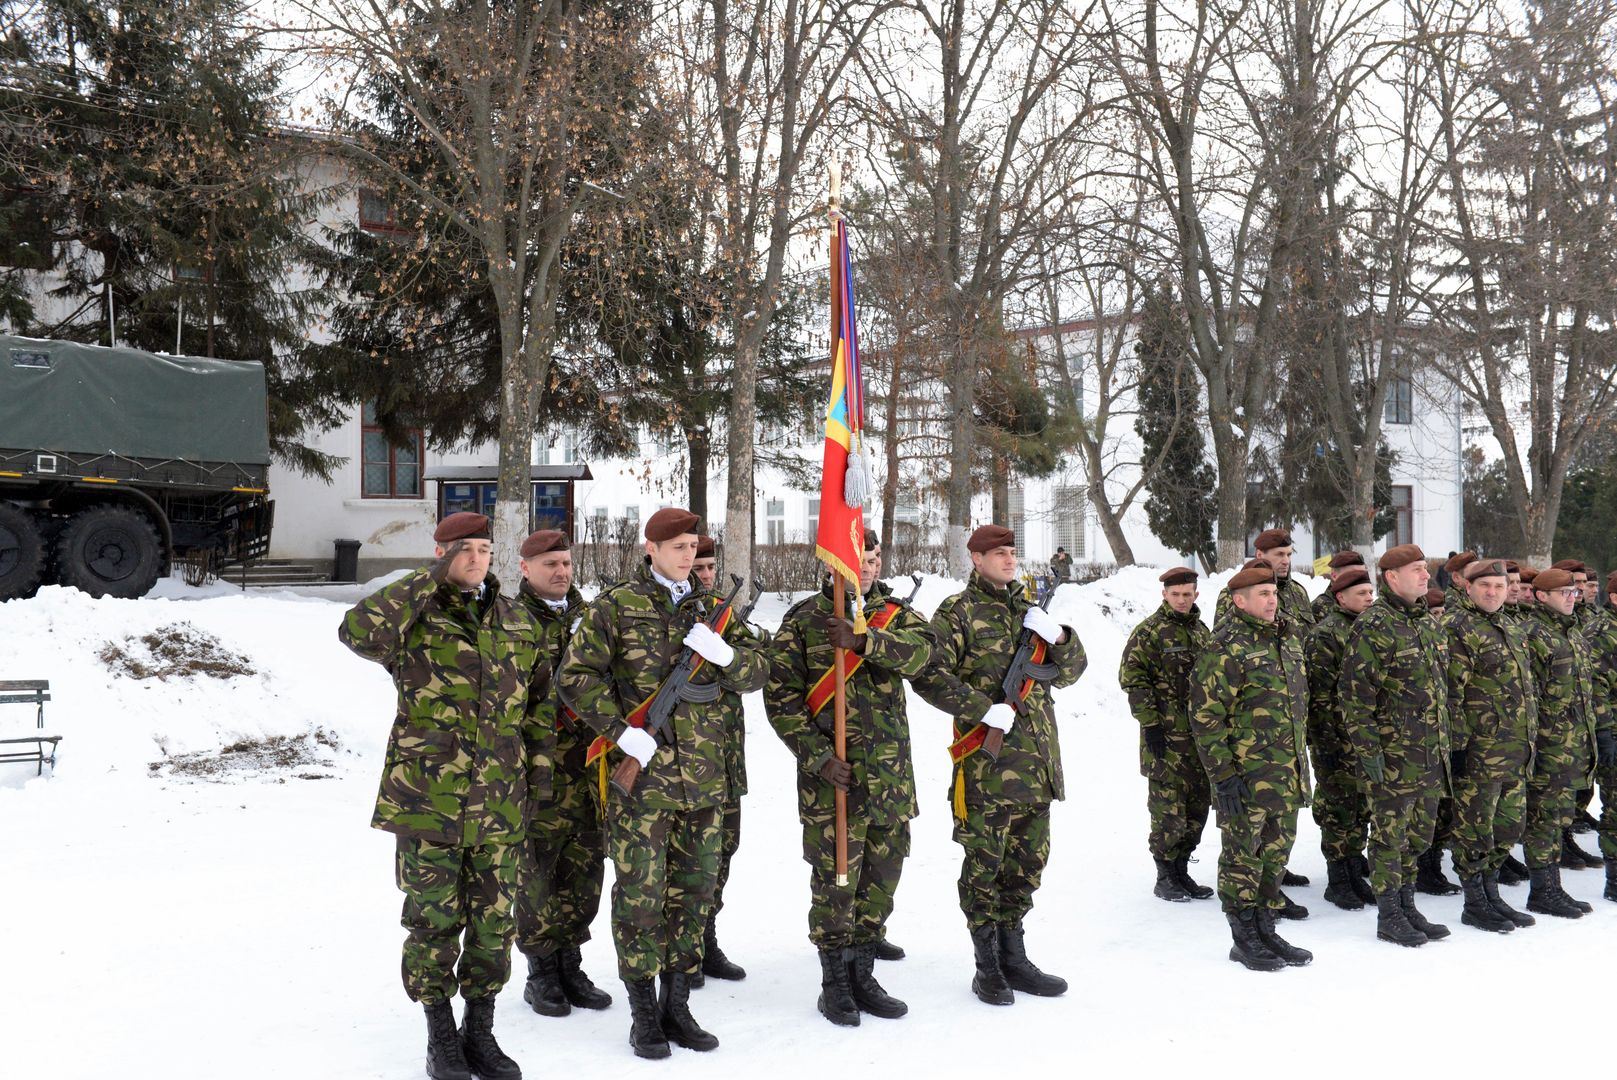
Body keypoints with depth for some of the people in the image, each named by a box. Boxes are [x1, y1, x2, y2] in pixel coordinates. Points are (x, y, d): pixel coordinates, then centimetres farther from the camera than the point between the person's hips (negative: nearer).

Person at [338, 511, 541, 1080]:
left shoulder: (516, 621, 10)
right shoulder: (414, 617, -3)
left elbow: (541, 692, 18)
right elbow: (357, 630, -25)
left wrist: (538, 767, 13)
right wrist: (430, 581, -21)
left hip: (500, 804, 4)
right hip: (428, 800, -3)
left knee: (493, 923, 10)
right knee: (434, 922, 5)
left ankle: (480, 1034, 26)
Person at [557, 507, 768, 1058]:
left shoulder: (712, 609, 10)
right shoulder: (616, 606, -3)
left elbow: (756, 674, 6)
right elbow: (575, 676, -6)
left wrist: (723, 652, -15)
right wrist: (622, 731, -14)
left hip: (703, 776, 5)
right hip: (641, 773, -4)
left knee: (692, 892, 11)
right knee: (640, 893, 0)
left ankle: (676, 1006, 25)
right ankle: (643, 1013, 15)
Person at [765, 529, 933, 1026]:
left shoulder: (895, 613, 9)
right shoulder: (803, 619, 0)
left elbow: (920, 651, -14)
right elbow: (781, 696, -4)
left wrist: (864, 640, -30)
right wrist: (817, 756, -13)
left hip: (892, 773, 4)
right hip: (833, 773, -4)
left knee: (883, 874, 10)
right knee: (835, 878, -1)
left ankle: (862, 975, 27)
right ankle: (835, 984, 17)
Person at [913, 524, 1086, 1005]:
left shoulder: (1028, 609, 17)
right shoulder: (958, 612, -3)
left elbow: (1070, 671, 19)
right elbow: (929, 674, -14)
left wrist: (1059, 636, -2)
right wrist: (984, 709, -17)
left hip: (1037, 759, 7)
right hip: (988, 759, -7)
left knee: (1028, 861, 13)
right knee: (984, 862, 0)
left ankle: (1013, 957, 26)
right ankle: (988, 968, 12)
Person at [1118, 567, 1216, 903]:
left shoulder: (1201, 631, 14)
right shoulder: (1150, 631, -8)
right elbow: (1131, 678, -12)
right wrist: (1150, 723, -15)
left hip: (1202, 736, 7)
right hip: (1166, 737, -7)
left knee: (1198, 806, 11)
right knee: (1168, 811, -3)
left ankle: (1181, 872, 23)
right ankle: (1165, 877, 8)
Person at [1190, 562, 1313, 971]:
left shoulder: (1288, 640, 12)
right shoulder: (1227, 649, -14)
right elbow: (1206, 715, -16)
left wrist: (1299, 763, 21)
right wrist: (1223, 776, -18)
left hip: (1287, 776, 8)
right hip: (1246, 777, -8)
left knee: (1276, 853, 15)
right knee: (1243, 856, 3)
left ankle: (1266, 930, 28)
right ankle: (1243, 939, 15)